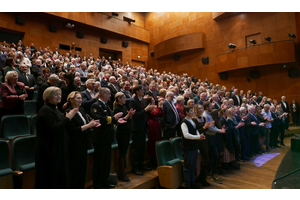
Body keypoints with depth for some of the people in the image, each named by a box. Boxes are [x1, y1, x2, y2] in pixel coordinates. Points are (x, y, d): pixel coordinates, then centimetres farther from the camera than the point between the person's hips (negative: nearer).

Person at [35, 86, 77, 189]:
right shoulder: (45, 110, -17)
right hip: (48, 149, -9)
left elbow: (60, 125, 13)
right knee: (49, 176, 3)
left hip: (56, 148, 9)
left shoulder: (54, 109, 12)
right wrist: (67, 118, -20)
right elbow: (54, 129, -25)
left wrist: (67, 117, -1)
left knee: (58, 174, 17)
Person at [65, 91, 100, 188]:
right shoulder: (68, 112, -16)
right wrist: (88, 125, -22)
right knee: (73, 170, 7)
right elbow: (73, 130, -21)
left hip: (83, 143, 8)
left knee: (82, 168, 17)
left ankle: (81, 186, 31)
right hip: (74, 145, -8)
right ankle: (72, 187, 24)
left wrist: (92, 124, -7)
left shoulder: (82, 110, 8)